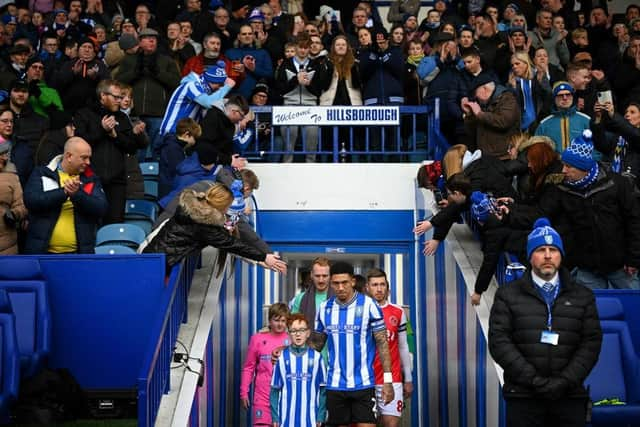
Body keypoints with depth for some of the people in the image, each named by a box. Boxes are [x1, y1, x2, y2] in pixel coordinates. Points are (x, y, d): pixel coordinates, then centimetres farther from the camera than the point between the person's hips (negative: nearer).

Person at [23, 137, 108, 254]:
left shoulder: (91, 180, 8)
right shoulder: (42, 173, 4)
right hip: (41, 250, -1)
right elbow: (31, 200, -12)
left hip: (78, 253, 1)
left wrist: (77, 194, -21)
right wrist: (63, 192, -21)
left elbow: (101, 209, -6)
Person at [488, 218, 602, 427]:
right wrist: (533, 379, -11)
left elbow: (591, 342, 4)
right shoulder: (508, 295, 8)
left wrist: (566, 380, -9)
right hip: (523, 396, -1)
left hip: (569, 396, 1)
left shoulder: (582, 296, 13)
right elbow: (499, 341, -3)